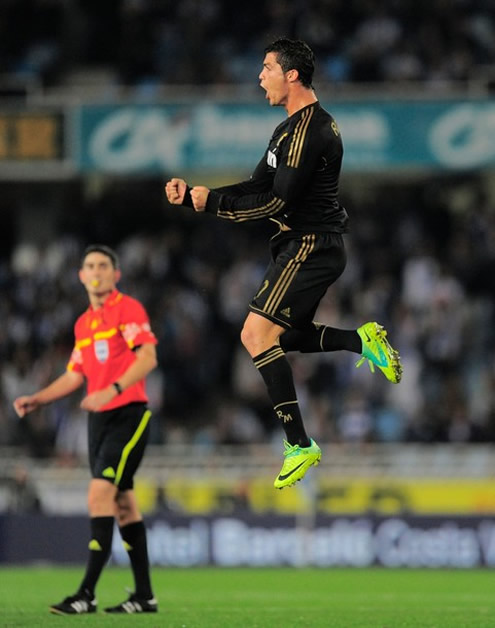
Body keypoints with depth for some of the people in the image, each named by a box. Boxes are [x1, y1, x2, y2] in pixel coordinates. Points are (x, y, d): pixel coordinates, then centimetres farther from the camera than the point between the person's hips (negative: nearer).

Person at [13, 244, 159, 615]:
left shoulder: (128, 309, -7)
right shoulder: (83, 324, 17)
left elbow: (147, 357, -19)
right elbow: (75, 375, 23)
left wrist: (112, 390, -30)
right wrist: (36, 400, 12)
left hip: (128, 414, -8)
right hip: (99, 418, 8)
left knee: (100, 494, -16)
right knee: (122, 502, 8)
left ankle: (87, 594, -18)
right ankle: (144, 596, 13)